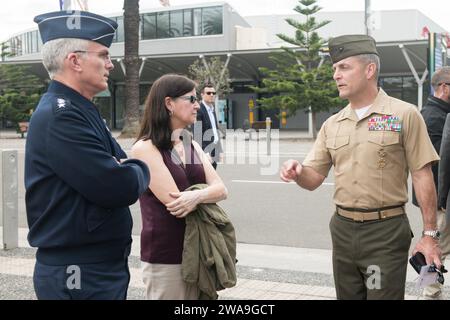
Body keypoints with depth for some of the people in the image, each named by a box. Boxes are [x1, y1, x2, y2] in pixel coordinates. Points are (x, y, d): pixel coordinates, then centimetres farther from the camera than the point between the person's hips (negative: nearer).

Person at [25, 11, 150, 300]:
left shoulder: (82, 111, 12)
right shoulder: (59, 116, -21)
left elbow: (121, 163, 15)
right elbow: (121, 188, -26)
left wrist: (127, 170, -8)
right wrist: (138, 170, -4)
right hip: (79, 276, -9)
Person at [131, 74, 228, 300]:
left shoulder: (192, 146, 12)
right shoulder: (145, 148, -11)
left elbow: (221, 189, 0)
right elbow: (174, 202, -19)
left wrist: (197, 196, -21)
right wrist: (207, 195, -4)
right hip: (165, 256, -7)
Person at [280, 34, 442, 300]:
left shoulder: (404, 115, -7)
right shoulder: (332, 125, 8)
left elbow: (423, 177, -6)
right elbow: (313, 179, 9)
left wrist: (429, 235, -7)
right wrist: (297, 172, -14)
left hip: (386, 231, -5)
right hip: (343, 229, 5)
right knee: (347, 295, 15)